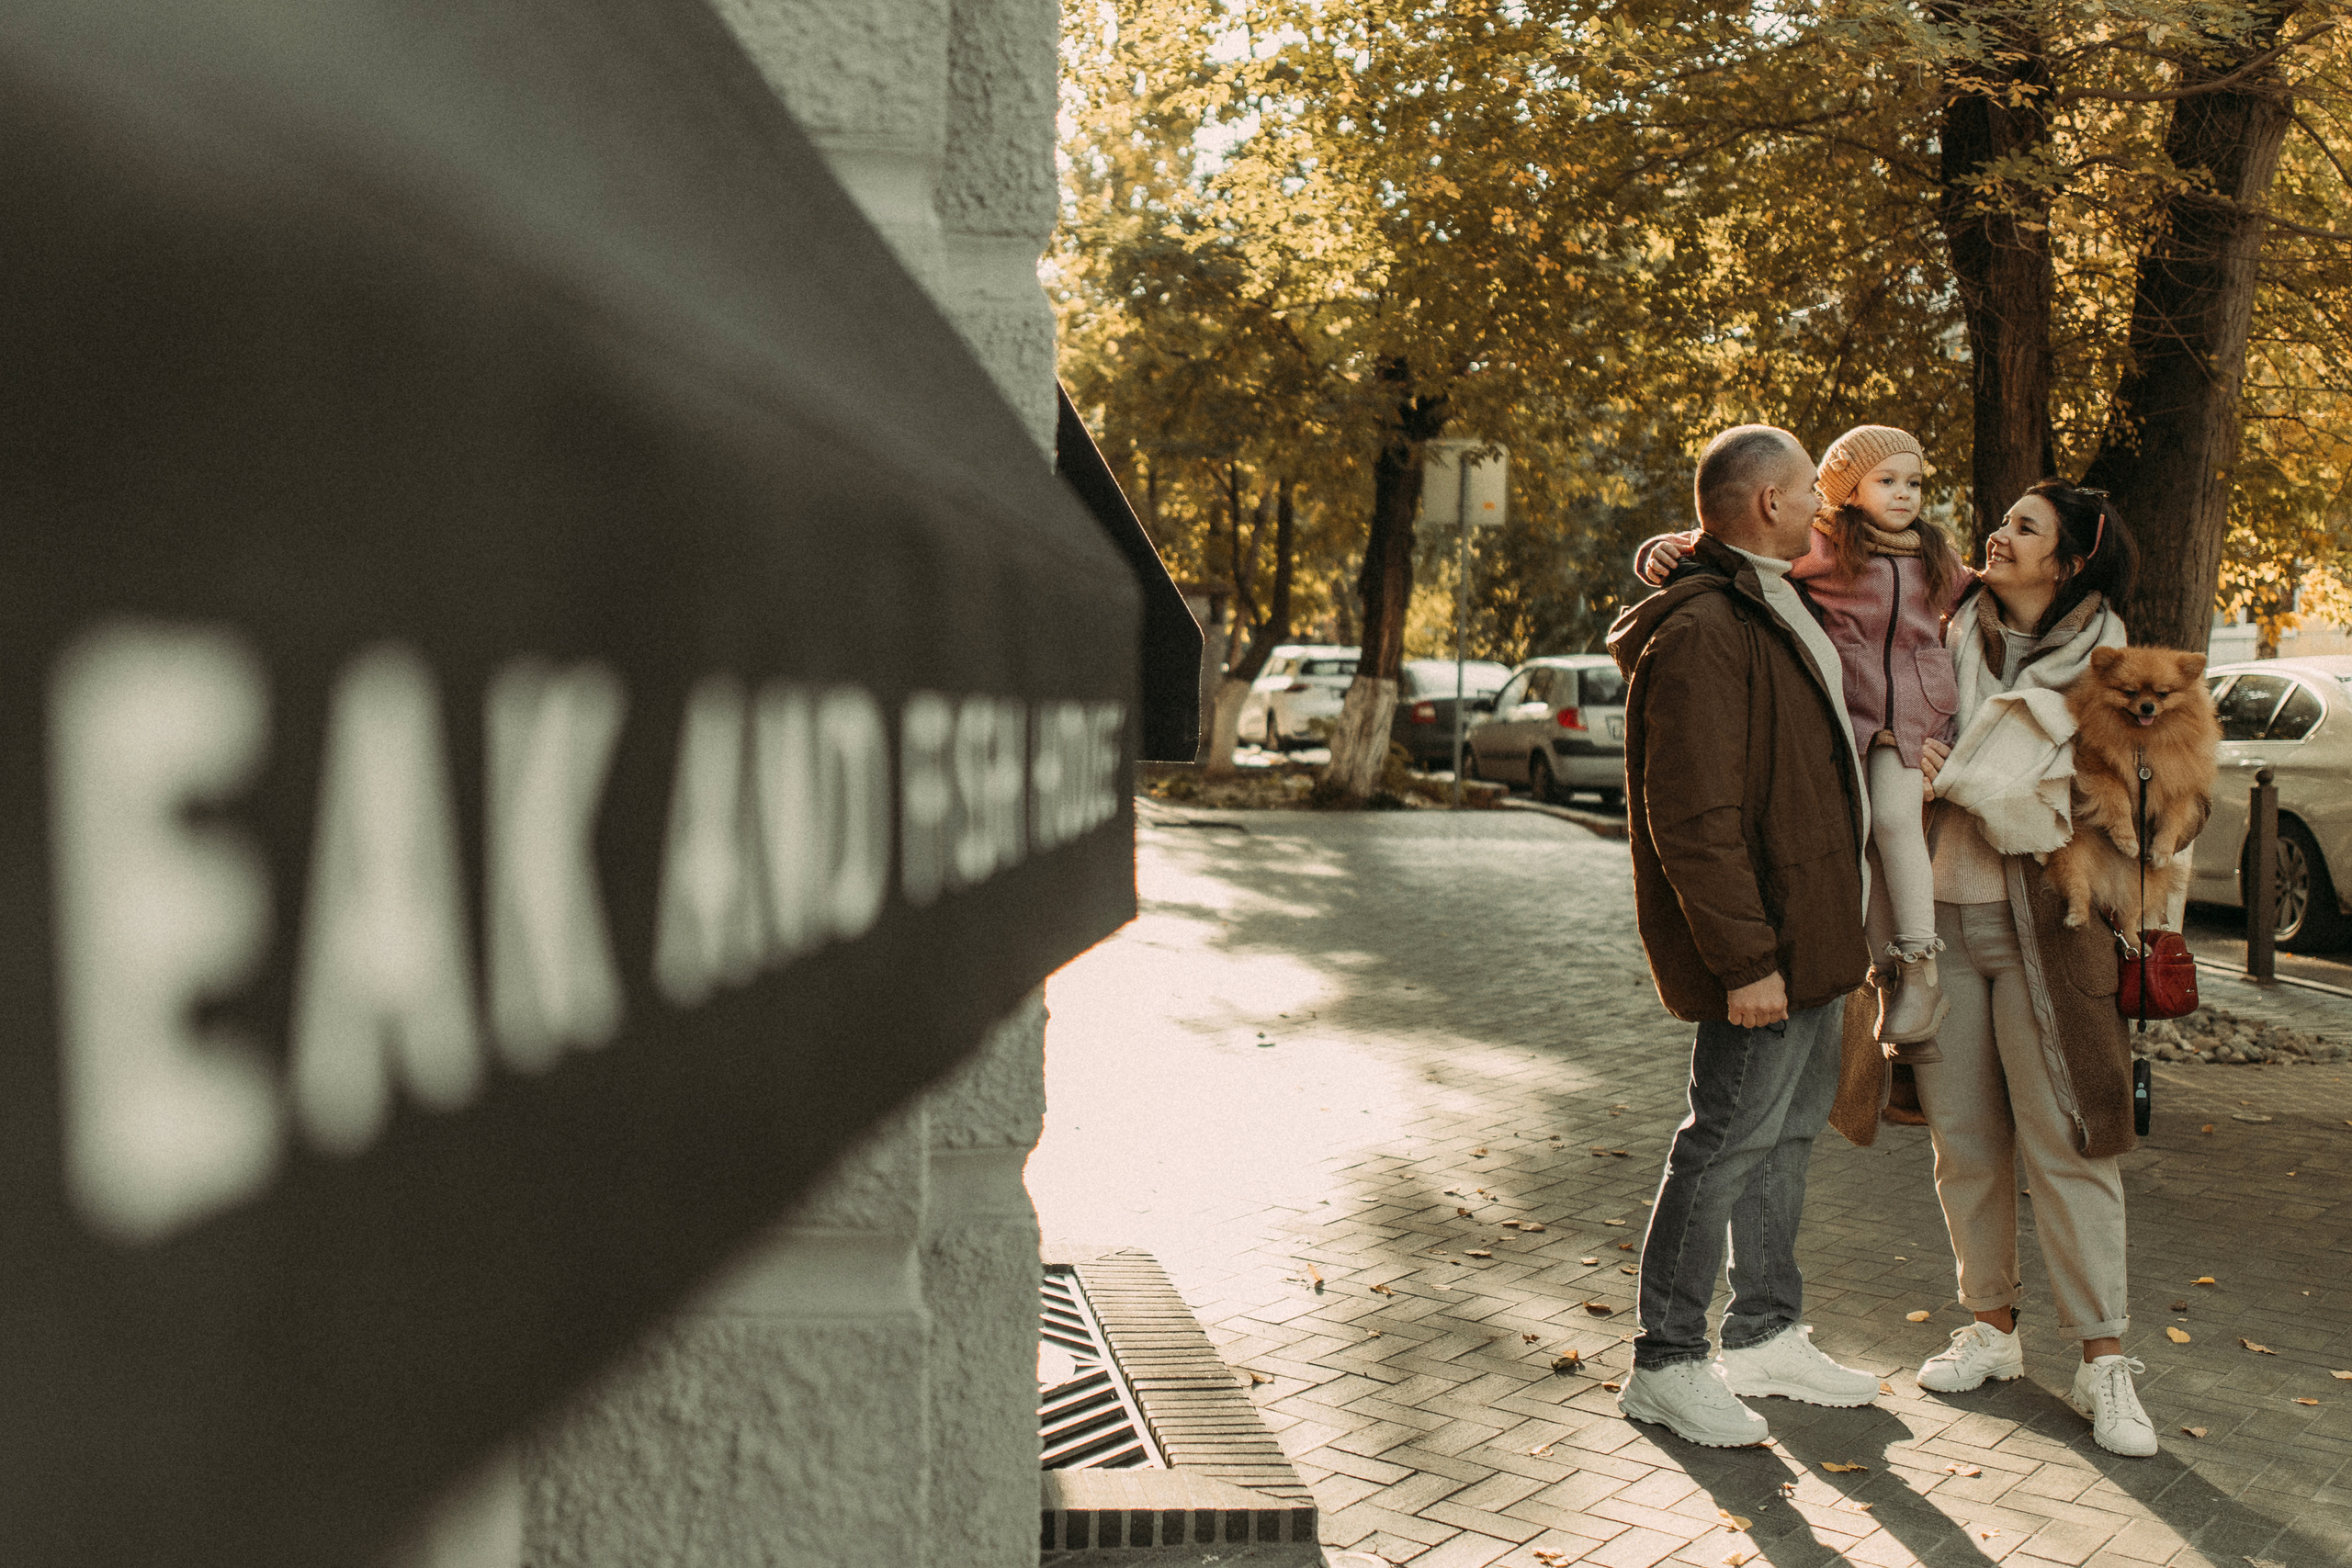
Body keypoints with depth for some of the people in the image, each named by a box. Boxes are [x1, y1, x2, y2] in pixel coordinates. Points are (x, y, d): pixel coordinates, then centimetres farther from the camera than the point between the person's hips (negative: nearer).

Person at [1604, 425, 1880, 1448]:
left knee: (1789, 1126, 18)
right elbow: (1694, 821, -24)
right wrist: (1746, 958, -25)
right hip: (1761, 944, -11)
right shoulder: (1701, 633, -20)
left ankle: (1765, 1336, 32)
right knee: (1728, 1140, -3)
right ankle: (1664, 1366, 10)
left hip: (1806, 930, 11)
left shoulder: (1769, 612, 15)